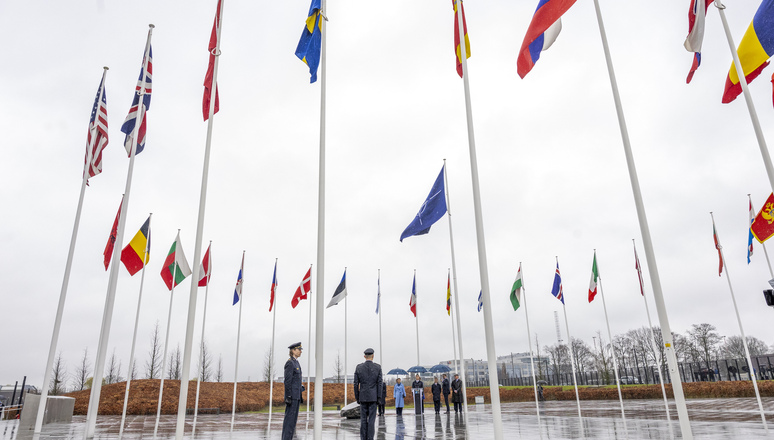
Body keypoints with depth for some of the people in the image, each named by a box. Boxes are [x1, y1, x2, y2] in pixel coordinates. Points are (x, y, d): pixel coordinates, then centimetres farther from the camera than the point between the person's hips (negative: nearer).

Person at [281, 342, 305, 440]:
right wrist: (288, 397, -20)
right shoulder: (290, 363, -13)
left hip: (296, 395, 10)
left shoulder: (296, 363, 17)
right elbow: (287, 381, -17)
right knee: (289, 418, -8)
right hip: (292, 395, -10)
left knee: (293, 417, 10)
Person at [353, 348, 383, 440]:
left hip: (363, 397, 1)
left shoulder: (358, 367, 0)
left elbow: (356, 384, 0)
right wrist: (379, 397, 0)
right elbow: (379, 383, -5)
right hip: (373, 397, -1)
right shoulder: (378, 367, -3)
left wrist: (357, 398, 8)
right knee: (372, 419, 1)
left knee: (363, 419, 9)